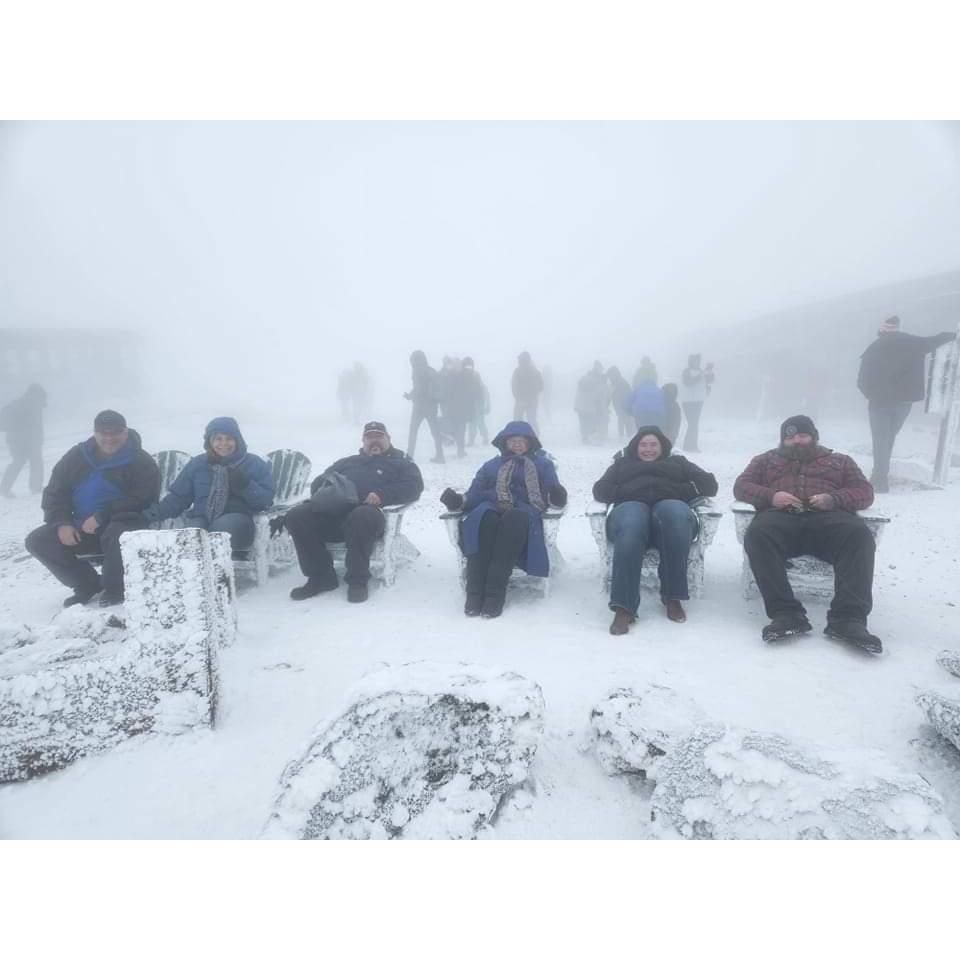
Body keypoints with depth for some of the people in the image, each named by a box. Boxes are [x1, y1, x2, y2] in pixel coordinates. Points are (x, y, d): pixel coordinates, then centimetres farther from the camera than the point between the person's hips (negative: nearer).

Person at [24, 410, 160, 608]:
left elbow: (141, 501, -17)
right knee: (37, 541, -9)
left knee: (114, 536, -39)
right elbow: (54, 493, 11)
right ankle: (88, 584, 6)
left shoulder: (142, 462, -7)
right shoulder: (77, 456, 9)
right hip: (81, 527, 6)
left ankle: (115, 588, -10)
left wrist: (101, 517, -25)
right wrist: (62, 523, -7)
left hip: (121, 524, -6)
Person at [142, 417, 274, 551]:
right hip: (201, 518, 2)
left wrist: (245, 485, -15)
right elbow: (178, 497, 16)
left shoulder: (254, 464, 7)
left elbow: (266, 499, 1)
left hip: (236, 517, -2)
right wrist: (150, 514, 3)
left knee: (225, 526, -36)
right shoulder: (197, 464, 15)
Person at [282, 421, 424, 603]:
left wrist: (383, 495, -15)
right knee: (296, 516, -19)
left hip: (366, 510, -5)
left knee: (362, 517, -40)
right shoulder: (347, 462, 35)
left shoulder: (401, 463, 23)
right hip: (332, 510, 5)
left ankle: (357, 580, -25)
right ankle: (321, 576, -12)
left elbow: (414, 486, 3)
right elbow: (319, 482, 28)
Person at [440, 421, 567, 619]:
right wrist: (459, 500, -3)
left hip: (524, 510, -1)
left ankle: (495, 592, -46)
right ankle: (475, 591, -42)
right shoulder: (491, 465, 30)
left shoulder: (543, 464, 26)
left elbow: (552, 494, 13)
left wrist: (556, 497, -12)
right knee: (485, 519, -37)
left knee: (514, 520, -40)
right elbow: (475, 494, 19)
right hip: (492, 507, 2)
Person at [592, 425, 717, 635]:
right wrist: (625, 492, -3)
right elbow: (600, 490, 15)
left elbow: (709, 484, 17)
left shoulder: (677, 462, 33)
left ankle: (673, 597, -30)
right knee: (631, 526, -39)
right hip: (631, 506, 0)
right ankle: (624, 607, -46)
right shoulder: (622, 463, 34)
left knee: (675, 514, -39)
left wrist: (678, 491, 1)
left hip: (670, 504, 1)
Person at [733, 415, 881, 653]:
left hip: (828, 517, 1)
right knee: (757, 534, -36)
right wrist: (771, 496, -5)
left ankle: (848, 618, -40)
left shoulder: (840, 461, 31)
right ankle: (786, 613, -41)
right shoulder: (767, 459, 31)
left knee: (859, 535, -34)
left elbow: (865, 492, 18)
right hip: (781, 516, 0)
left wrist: (834, 499, -5)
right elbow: (741, 486, 17)